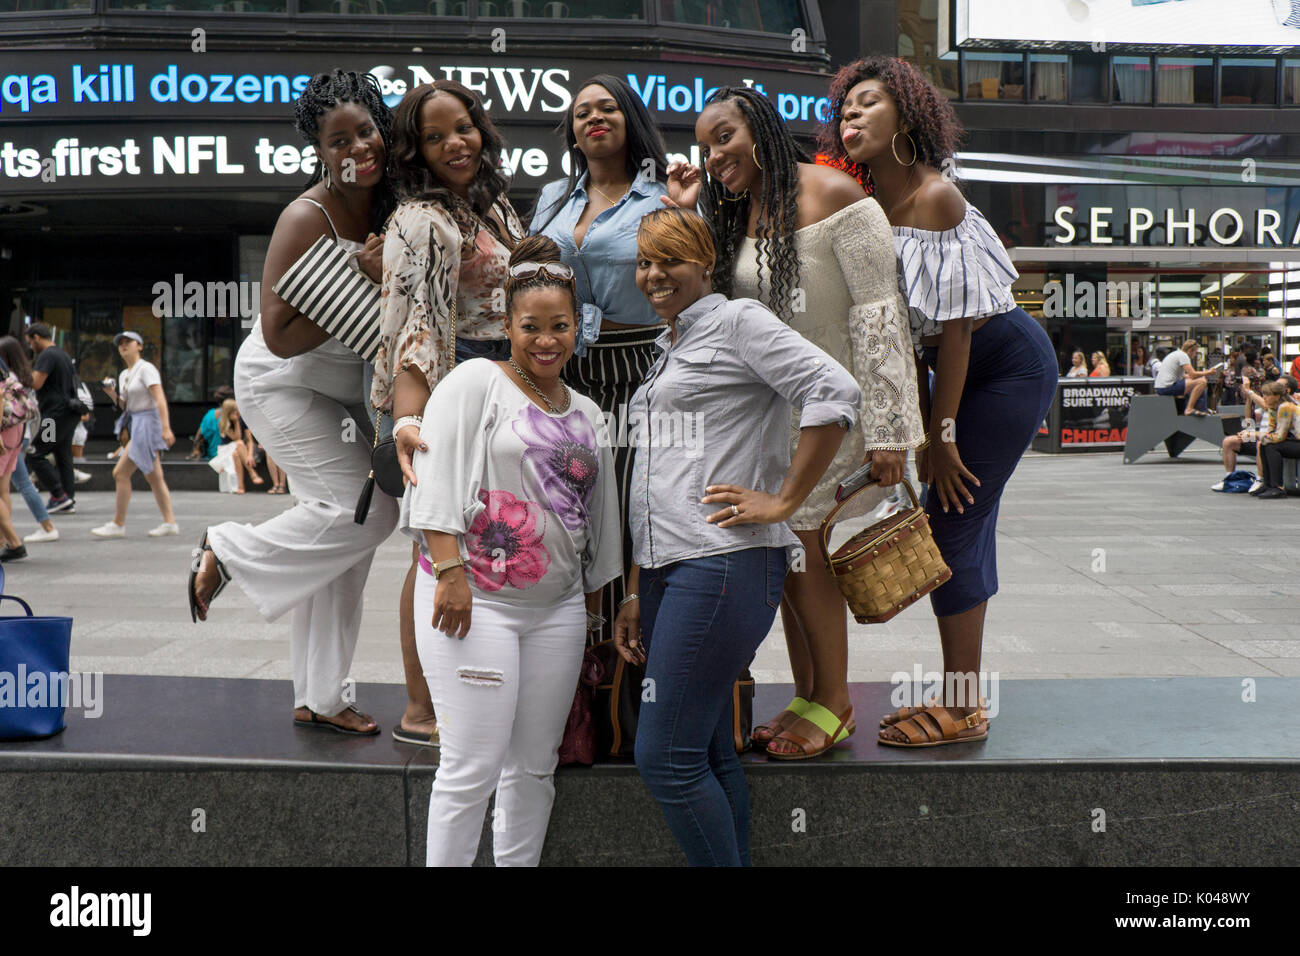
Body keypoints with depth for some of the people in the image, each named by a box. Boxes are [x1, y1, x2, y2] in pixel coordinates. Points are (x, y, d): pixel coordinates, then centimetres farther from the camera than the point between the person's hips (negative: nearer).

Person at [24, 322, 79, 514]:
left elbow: (36, 383, -20)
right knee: (63, 456, 11)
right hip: (69, 413, 10)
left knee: (34, 455, -5)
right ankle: (70, 501, 10)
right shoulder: (63, 354, 19)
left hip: (56, 415, -10)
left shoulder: (46, 355, -11)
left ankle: (59, 496, -7)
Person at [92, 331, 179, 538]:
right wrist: (112, 394, 2)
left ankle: (118, 524, -2)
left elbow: (160, 399, -20)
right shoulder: (124, 375, 16)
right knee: (154, 477, 9)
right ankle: (169, 522, 11)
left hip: (148, 423, -9)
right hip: (137, 425, 9)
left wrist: (166, 428, -29)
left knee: (121, 473, -8)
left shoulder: (146, 369, -10)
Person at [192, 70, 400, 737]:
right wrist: (363, 281, -32)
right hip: (281, 384, -7)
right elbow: (280, 336, -26)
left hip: (346, 390, 7)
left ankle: (319, 699, 18)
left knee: (341, 544, 7)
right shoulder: (307, 218, -24)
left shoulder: (392, 205, -4)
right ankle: (230, 551, 6)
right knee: (364, 510, -19)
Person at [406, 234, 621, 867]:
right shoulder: (475, 382, -2)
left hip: (557, 605, 6)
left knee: (534, 766, 11)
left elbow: (600, 512, 23)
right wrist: (450, 570, -18)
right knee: (473, 767, -6)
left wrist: (596, 590, 21)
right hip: (475, 599, -6)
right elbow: (436, 478, -10)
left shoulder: (587, 414, 17)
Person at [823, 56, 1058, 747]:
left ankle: (961, 712, 2)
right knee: (964, 520, 11)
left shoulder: (935, 197, -21)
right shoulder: (868, 209, 3)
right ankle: (961, 698, 22)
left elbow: (957, 324, -22)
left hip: (1012, 367, -8)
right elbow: (906, 333, 6)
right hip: (966, 373, 8)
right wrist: (922, 431, 3)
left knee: (950, 522, -9)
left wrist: (942, 432, -18)